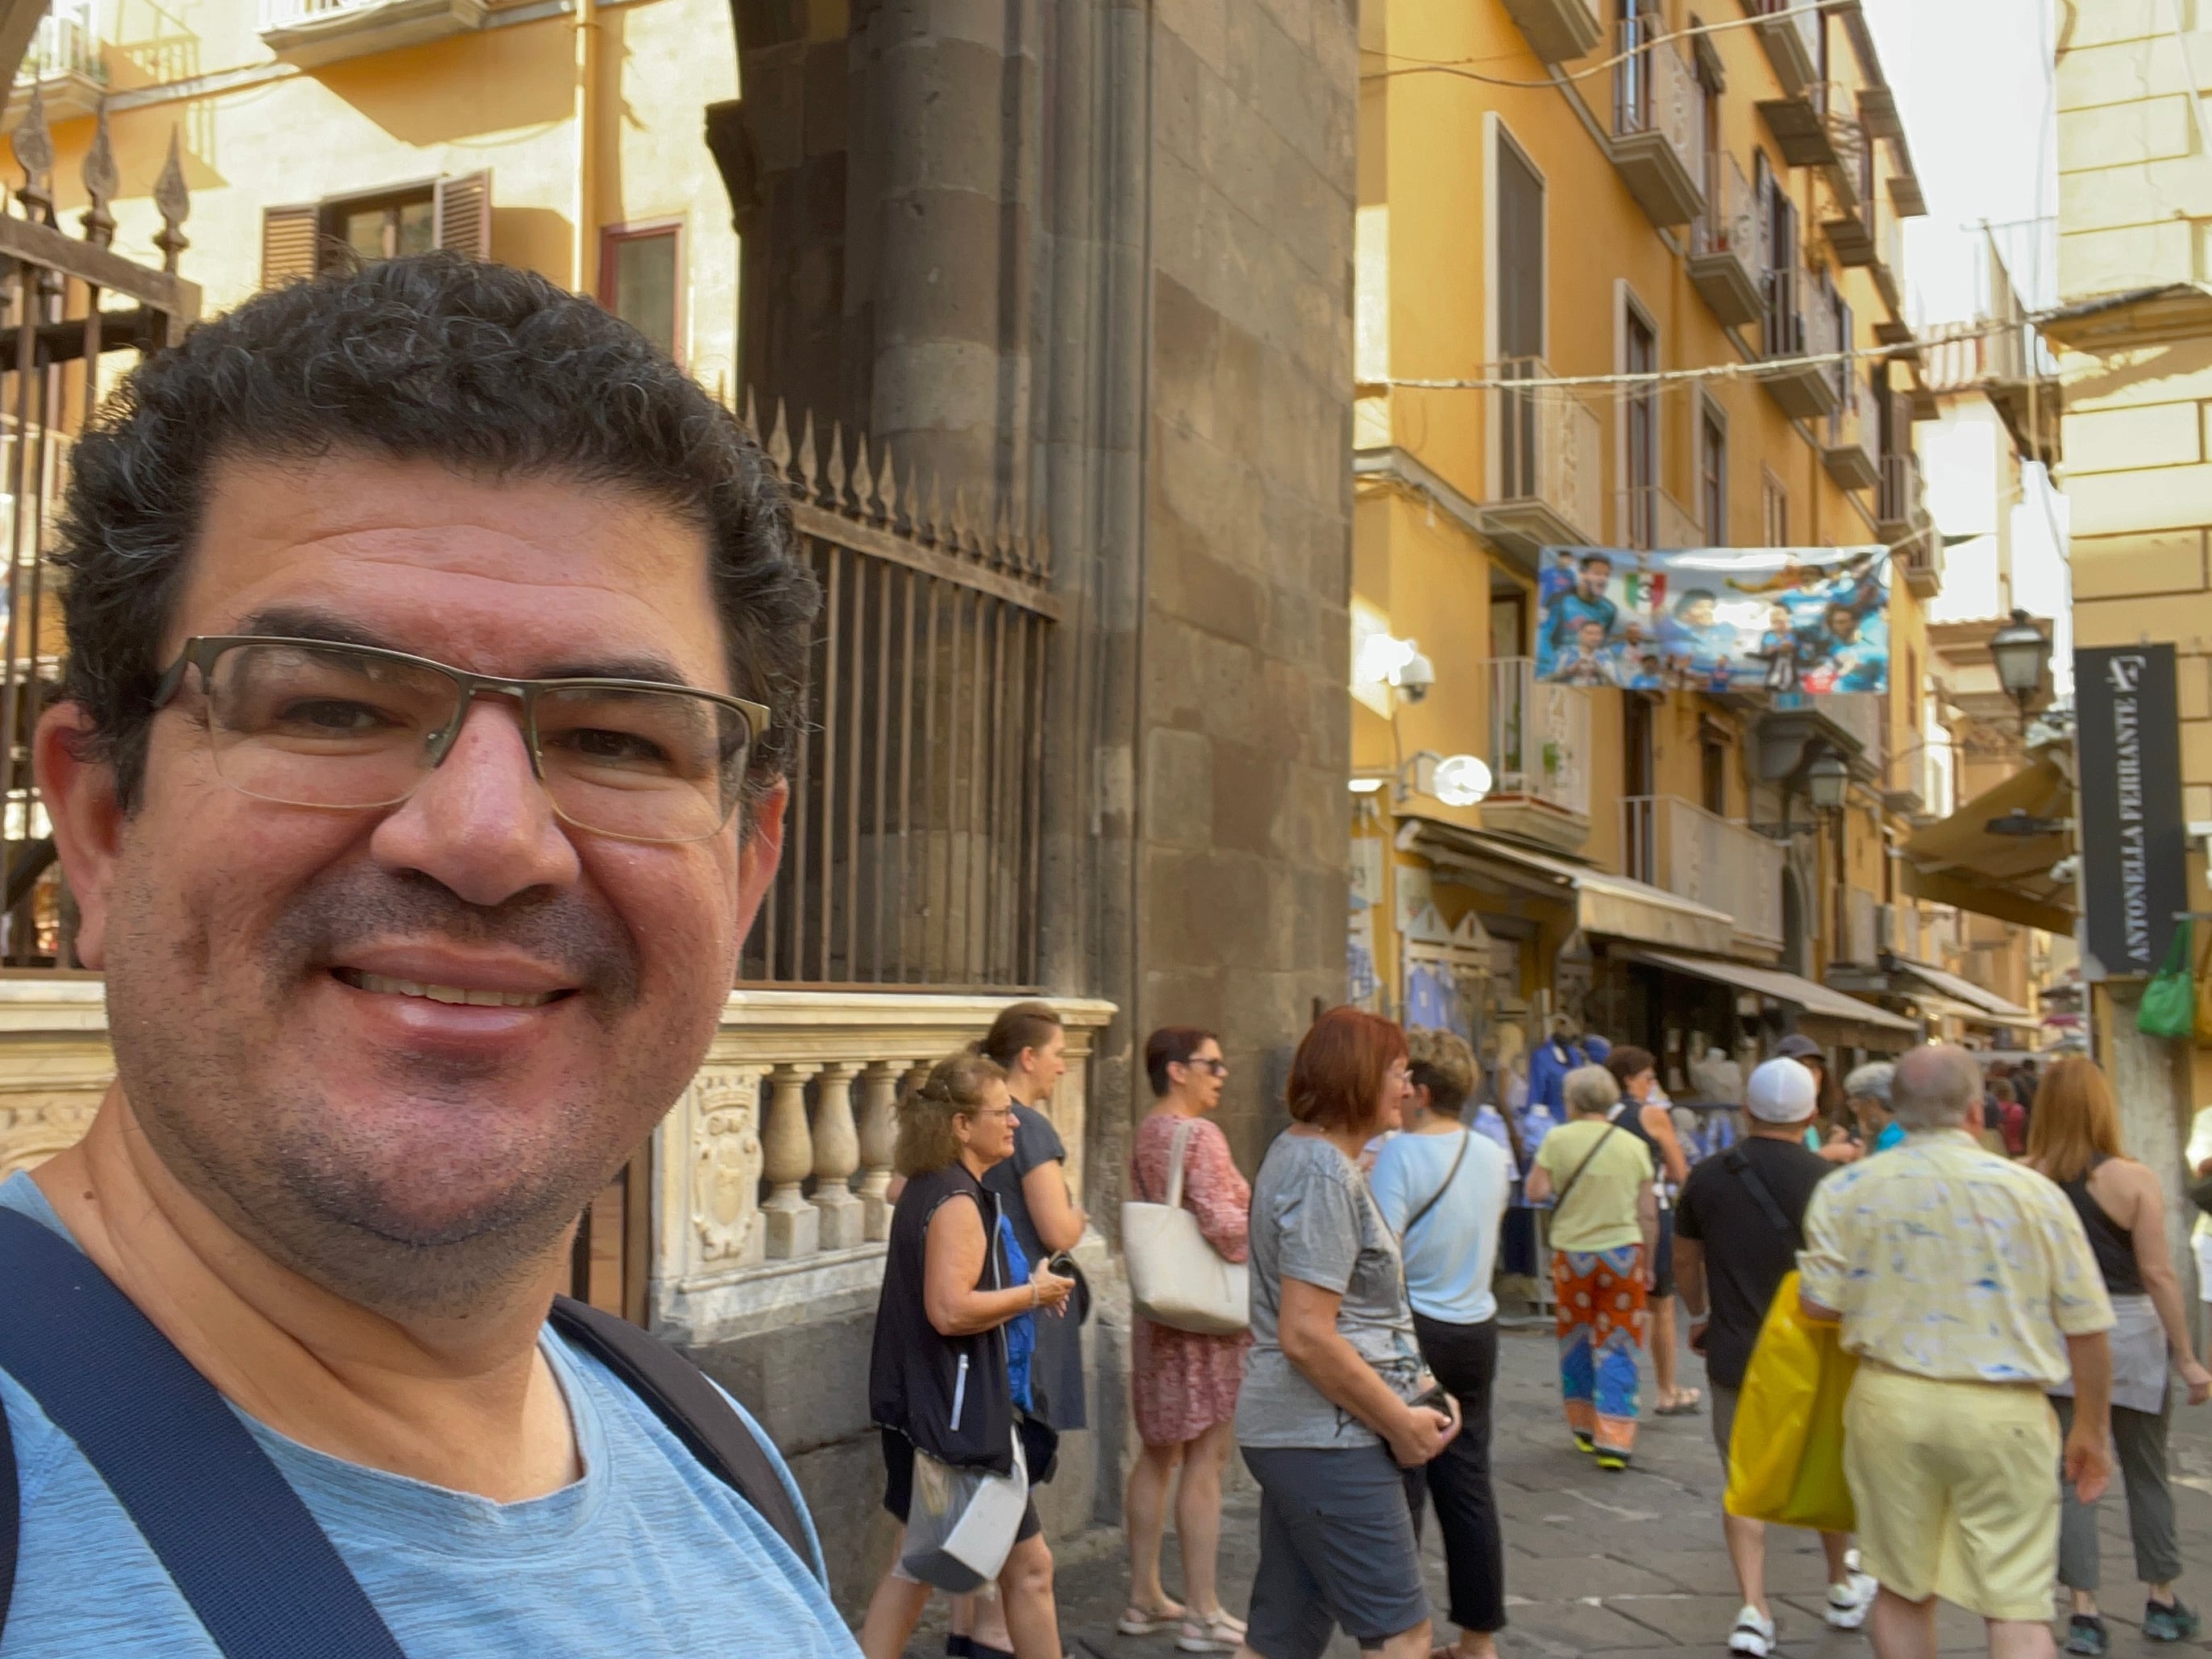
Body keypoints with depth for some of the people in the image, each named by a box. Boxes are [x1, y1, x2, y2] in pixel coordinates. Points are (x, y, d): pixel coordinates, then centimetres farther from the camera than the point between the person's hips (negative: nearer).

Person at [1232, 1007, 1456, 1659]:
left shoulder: (1299, 1152, 15)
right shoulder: (1325, 1174, -17)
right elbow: (1306, 1337, -23)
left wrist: (1411, 1386, 15)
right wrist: (1400, 1421, -13)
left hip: (1295, 1434, 10)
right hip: (1328, 1442, -10)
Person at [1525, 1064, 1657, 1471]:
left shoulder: (1558, 1139, -5)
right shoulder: (1634, 1145, 0)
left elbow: (1537, 1192, -8)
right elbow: (1649, 1215, 3)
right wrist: (1647, 1266, 12)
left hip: (1573, 1253, 0)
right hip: (1623, 1254, 0)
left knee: (1575, 1342, 17)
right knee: (1617, 1347, 4)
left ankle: (1584, 1427, 26)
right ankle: (1614, 1441, -3)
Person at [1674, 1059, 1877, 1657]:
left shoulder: (1708, 1177, -3)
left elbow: (1684, 1261, 8)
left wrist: (1699, 1316, 26)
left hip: (1734, 1354, 1)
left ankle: (1753, 1609, -4)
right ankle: (1843, 1588, 39)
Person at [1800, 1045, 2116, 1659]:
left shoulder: (1847, 1190, -3)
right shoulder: (2034, 1192, -5)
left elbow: (1819, 1304, -2)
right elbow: (2086, 1327, 0)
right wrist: (2091, 1429, 13)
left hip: (1892, 1401, 2)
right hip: (2004, 1413, -1)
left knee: (1902, 1590, 15)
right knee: (2018, 1606, 4)